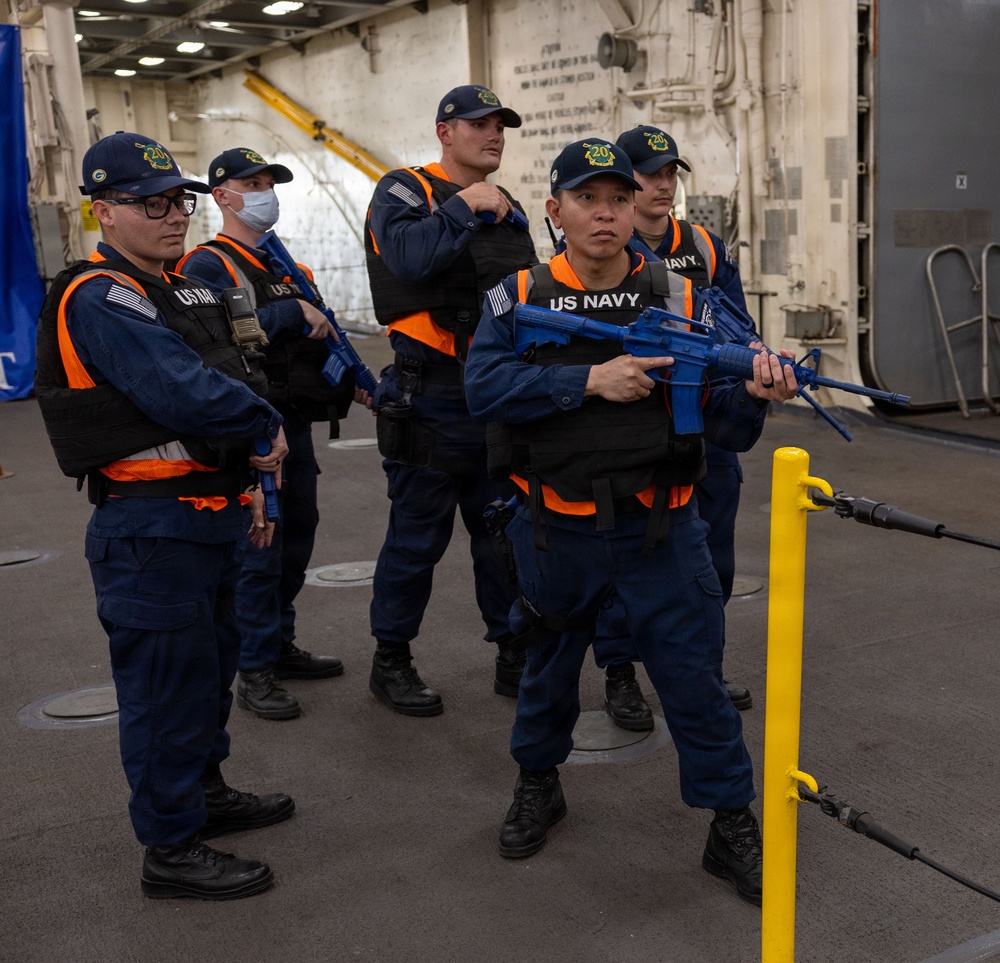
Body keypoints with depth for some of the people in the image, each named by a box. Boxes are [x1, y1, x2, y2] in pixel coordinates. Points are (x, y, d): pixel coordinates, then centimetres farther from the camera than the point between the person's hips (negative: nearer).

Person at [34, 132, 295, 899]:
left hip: (208, 513, 10)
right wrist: (266, 429, -12)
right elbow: (183, 393, -29)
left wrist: (252, 476, 9)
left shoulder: (183, 292, 14)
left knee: (211, 662, 22)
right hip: (151, 527, -10)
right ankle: (171, 850, 15)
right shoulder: (100, 300, -17)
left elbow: (236, 380, 16)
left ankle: (204, 791, 42)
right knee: (167, 680, 1)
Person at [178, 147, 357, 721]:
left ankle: (281, 646, 29)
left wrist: (348, 383, 8)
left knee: (297, 538, 15)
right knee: (260, 548, -6)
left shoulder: (279, 263, 18)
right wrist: (293, 311, -22)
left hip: (295, 422, 9)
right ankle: (255, 672, 4)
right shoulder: (207, 265, -8)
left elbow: (309, 340, 22)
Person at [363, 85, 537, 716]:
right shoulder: (405, 192, -3)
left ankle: (515, 657, 23)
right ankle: (391, 661, 18)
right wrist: (464, 206, -17)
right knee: (419, 534, 2)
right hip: (432, 397, -6)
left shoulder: (507, 209, 18)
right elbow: (408, 255, -25)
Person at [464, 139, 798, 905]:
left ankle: (734, 827, 22)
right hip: (556, 535, 1)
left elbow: (725, 427, -4)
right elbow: (485, 385, -18)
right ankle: (538, 785, 44)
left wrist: (753, 394, -27)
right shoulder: (518, 298, -1)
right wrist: (590, 379, -26)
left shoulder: (680, 299, 0)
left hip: (658, 532, 0)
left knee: (696, 679, 4)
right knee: (549, 668, 19)